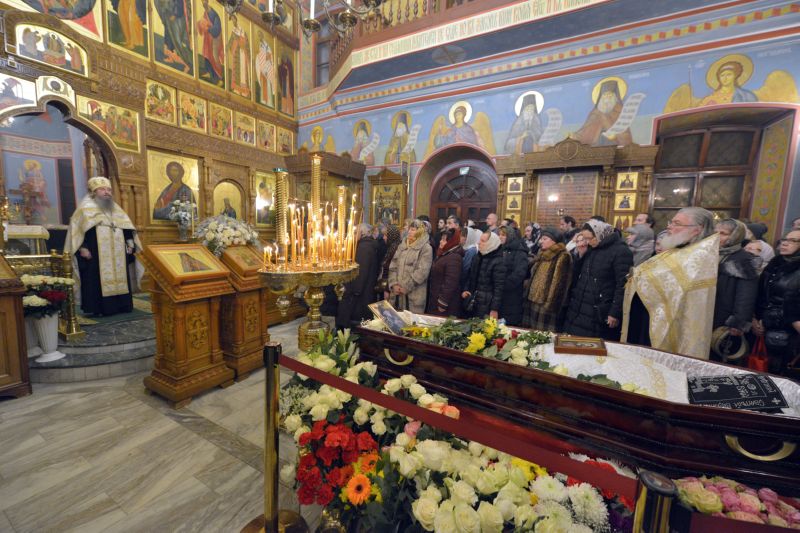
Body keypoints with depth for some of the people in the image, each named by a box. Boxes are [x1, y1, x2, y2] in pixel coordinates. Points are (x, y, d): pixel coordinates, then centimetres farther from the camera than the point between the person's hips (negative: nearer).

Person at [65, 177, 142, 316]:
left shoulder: (115, 208, 19)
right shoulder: (86, 208, 4)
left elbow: (127, 227, 19)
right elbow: (77, 228, -3)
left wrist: (129, 243, 7)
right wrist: (83, 247, -13)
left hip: (118, 255, 5)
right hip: (96, 254, -5)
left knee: (119, 278, 4)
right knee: (98, 281, -6)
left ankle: (121, 305, 9)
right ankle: (98, 307, -1)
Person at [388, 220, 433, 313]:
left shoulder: (426, 248, -6)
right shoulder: (402, 246, 13)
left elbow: (422, 271, -15)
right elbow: (393, 267, 9)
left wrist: (406, 287, -14)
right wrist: (394, 284, -4)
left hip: (414, 294, -5)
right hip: (397, 293, 6)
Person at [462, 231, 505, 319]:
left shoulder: (498, 262, -14)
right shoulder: (477, 257, 8)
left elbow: (499, 287, -16)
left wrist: (495, 309, -18)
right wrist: (465, 290, 5)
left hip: (487, 305, -7)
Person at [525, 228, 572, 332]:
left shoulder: (563, 257, -13)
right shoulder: (543, 255, 16)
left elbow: (558, 284, -19)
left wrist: (550, 305, -21)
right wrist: (528, 297, 16)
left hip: (547, 305, -8)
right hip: (533, 303, 9)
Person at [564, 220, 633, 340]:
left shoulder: (620, 251, -11)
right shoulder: (591, 249, 11)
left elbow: (623, 285, -15)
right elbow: (578, 274, 16)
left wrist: (615, 313, -16)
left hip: (600, 313, -6)